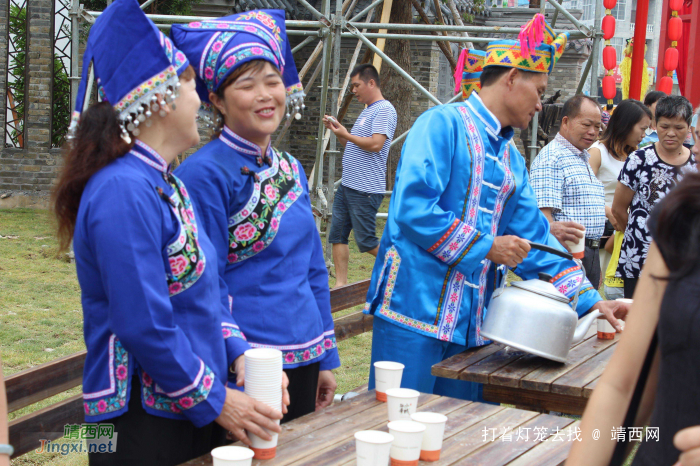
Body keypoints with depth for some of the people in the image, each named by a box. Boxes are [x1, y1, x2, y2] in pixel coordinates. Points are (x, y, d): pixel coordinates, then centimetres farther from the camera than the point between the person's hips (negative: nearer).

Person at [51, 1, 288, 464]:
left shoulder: (169, 184, 11)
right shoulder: (123, 192, -19)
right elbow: (144, 326, -23)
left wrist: (238, 352, 0)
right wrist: (215, 400, -15)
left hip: (195, 414, 9)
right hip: (144, 423, -9)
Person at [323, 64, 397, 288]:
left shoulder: (384, 110, -12)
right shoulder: (367, 111, 19)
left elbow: (375, 144, -23)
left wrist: (346, 135, -13)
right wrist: (337, 130, 11)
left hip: (366, 190, -10)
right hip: (347, 186, 10)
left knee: (366, 242, -6)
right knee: (337, 236, 6)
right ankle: (341, 284, 10)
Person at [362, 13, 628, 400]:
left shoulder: (511, 158, 18)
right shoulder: (443, 124, -7)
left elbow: (533, 237, 19)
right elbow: (413, 208, -19)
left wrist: (589, 300, 12)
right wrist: (486, 247, -14)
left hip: (473, 322, 8)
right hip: (417, 308, -8)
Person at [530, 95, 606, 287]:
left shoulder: (584, 159, 23)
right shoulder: (551, 158, -10)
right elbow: (542, 209, -22)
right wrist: (553, 229, -45)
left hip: (590, 255, 10)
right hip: (567, 252, -10)